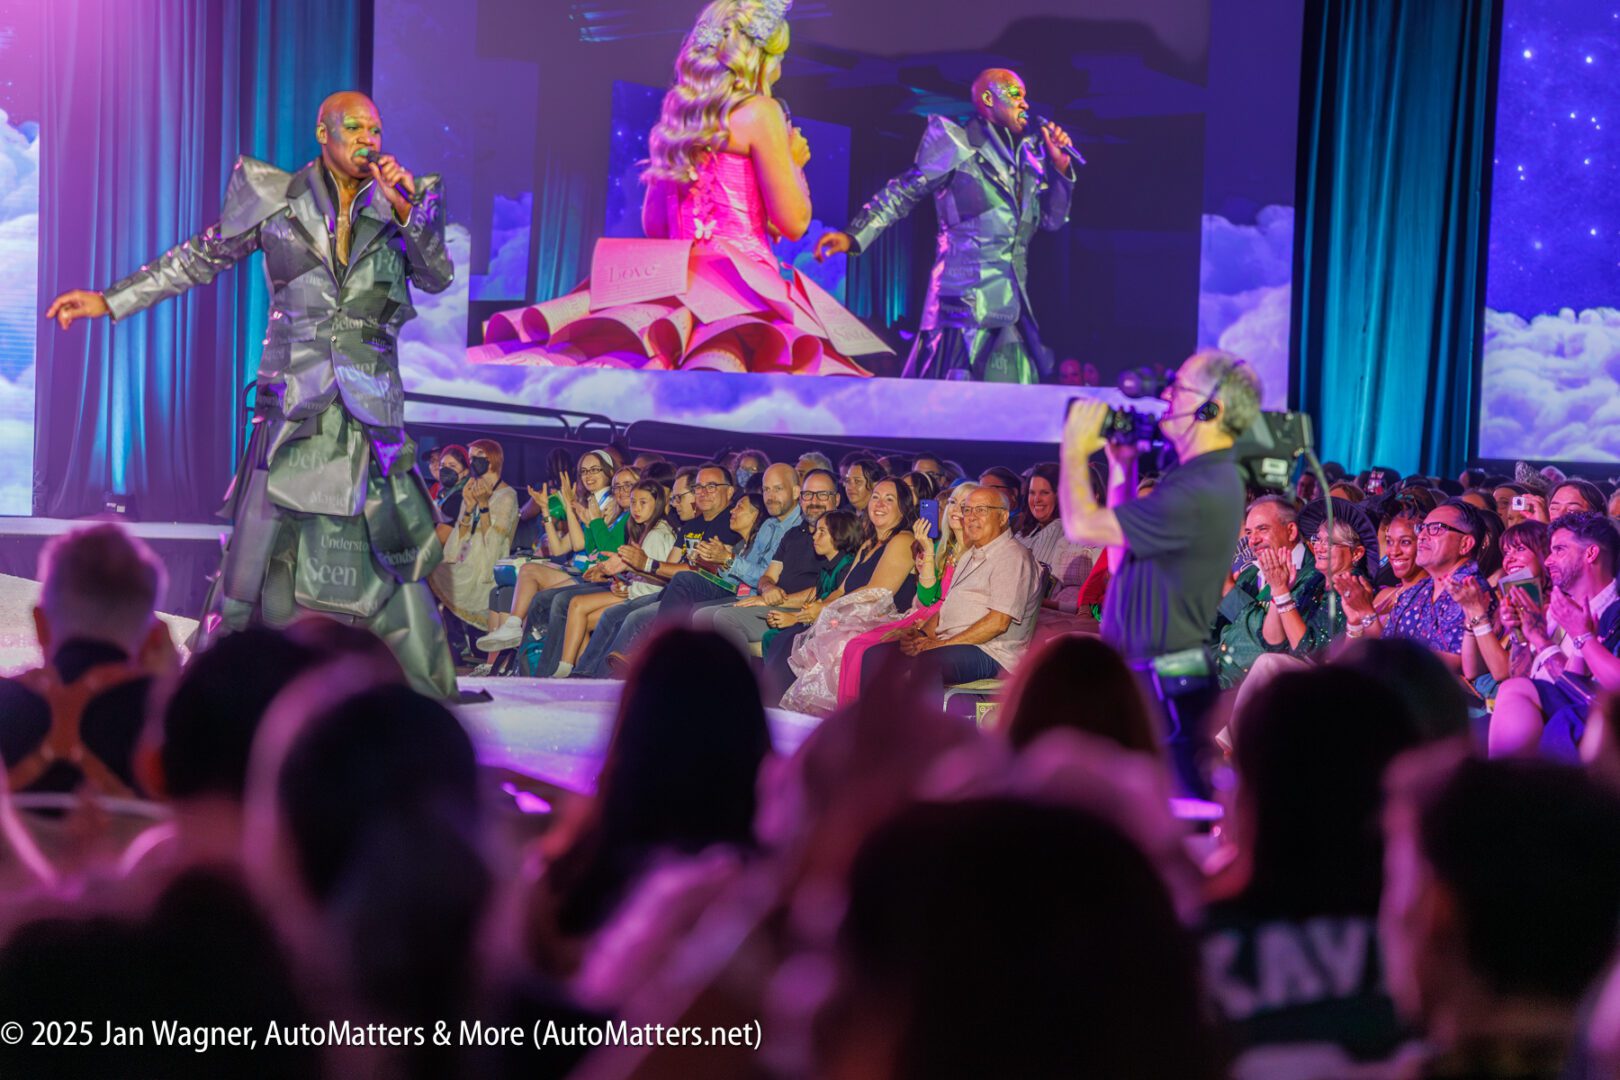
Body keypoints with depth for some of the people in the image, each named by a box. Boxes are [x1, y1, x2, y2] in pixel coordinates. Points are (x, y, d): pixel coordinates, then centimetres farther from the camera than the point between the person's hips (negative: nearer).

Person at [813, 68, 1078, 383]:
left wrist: (1060, 166, 7)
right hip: (965, 300, -7)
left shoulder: (1029, 157, 18)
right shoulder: (956, 145, 0)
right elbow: (903, 193, -1)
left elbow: (1052, 220, 21)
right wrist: (854, 236, -12)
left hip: (1012, 308, 7)